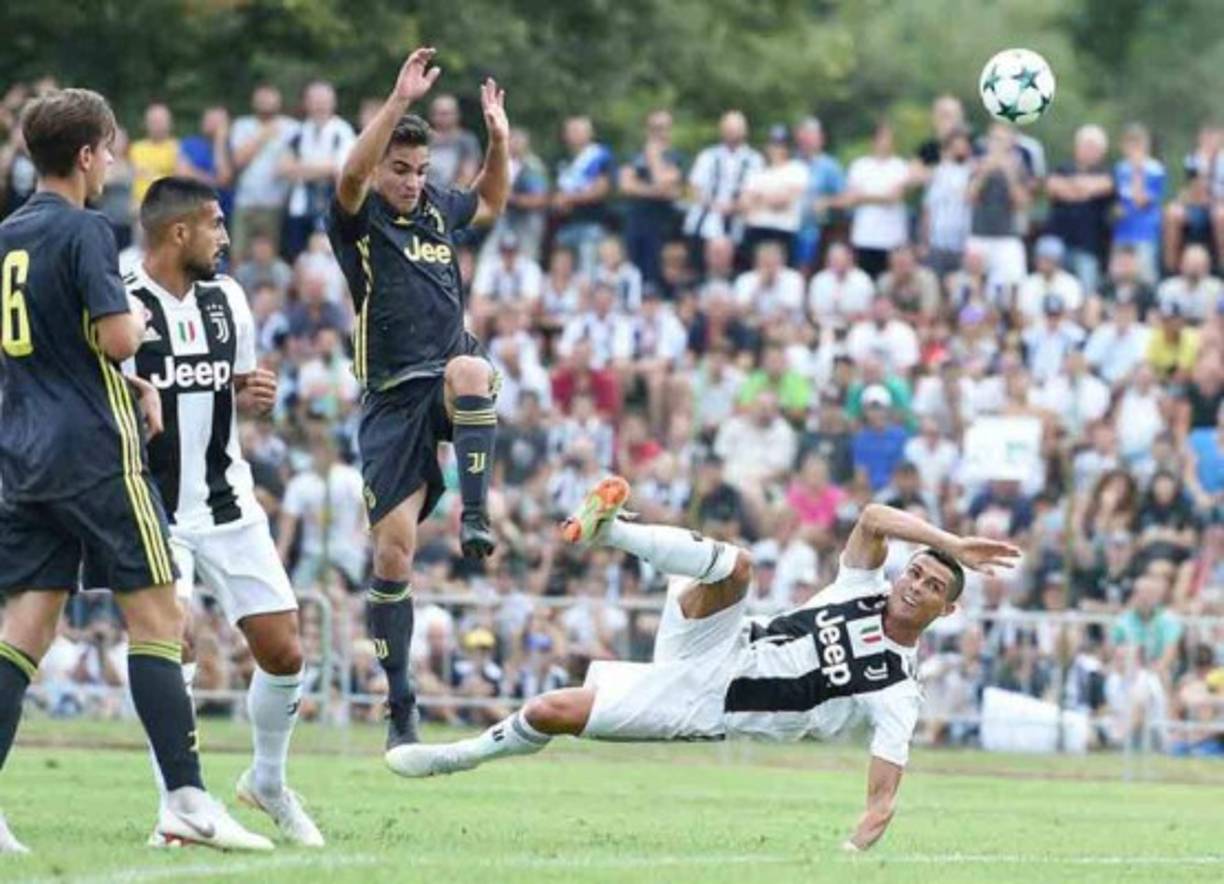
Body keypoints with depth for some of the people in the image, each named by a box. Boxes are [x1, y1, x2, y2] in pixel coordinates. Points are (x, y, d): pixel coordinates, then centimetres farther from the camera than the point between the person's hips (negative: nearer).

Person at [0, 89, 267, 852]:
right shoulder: (85, 231, -10)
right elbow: (117, 338, -19)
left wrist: (132, 383, 20)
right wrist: (139, 322, 3)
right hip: (94, 450, -7)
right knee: (157, 618, -2)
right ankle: (187, 800, -6)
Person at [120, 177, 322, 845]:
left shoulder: (225, 299, 9)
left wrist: (254, 395, 0)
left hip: (227, 506, 6)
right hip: (150, 508, -6)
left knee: (283, 651, 4)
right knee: (171, 640, -22)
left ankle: (268, 781, 27)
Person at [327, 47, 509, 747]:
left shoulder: (436, 211, 14)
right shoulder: (359, 220, 0)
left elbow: (490, 202, 36)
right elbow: (352, 175, -24)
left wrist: (499, 140, 19)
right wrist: (401, 102, -33)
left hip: (449, 381, 2)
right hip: (393, 396, -2)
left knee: (470, 370, -38)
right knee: (394, 547, -7)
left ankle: (476, 513, -33)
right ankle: (401, 703, 2)